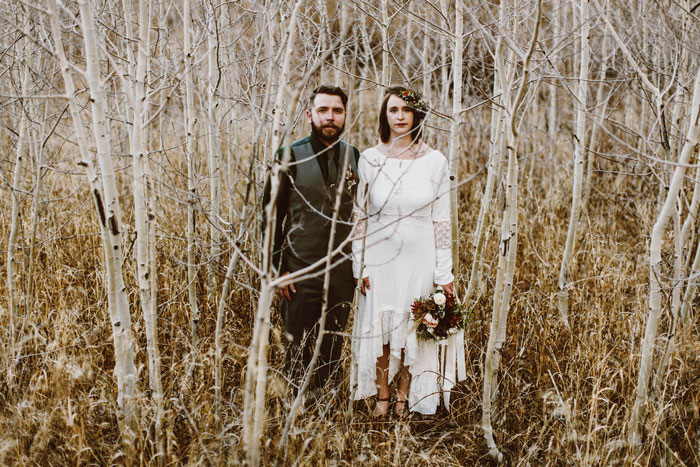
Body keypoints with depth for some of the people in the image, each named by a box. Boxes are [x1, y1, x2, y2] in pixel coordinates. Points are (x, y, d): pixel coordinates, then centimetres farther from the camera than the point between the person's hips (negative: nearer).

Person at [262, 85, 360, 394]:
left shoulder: (356, 158, 5)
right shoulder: (290, 157, -4)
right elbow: (271, 215, -3)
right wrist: (279, 268, -7)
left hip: (343, 271, 3)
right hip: (300, 271, -2)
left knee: (333, 347, 13)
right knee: (298, 348, 5)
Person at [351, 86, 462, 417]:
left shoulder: (435, 162, -3)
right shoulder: (369, 159, -2)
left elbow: (442, 220, -1)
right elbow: (359, 216, 2)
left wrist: (444, 272, -2)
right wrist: (359, 266, -2)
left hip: (419, 258, 0)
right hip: (380, 256, 1)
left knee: (413, 328, 10)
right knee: (378, 327, 9)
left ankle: (405, 396, 29)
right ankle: (382, 398, 27)